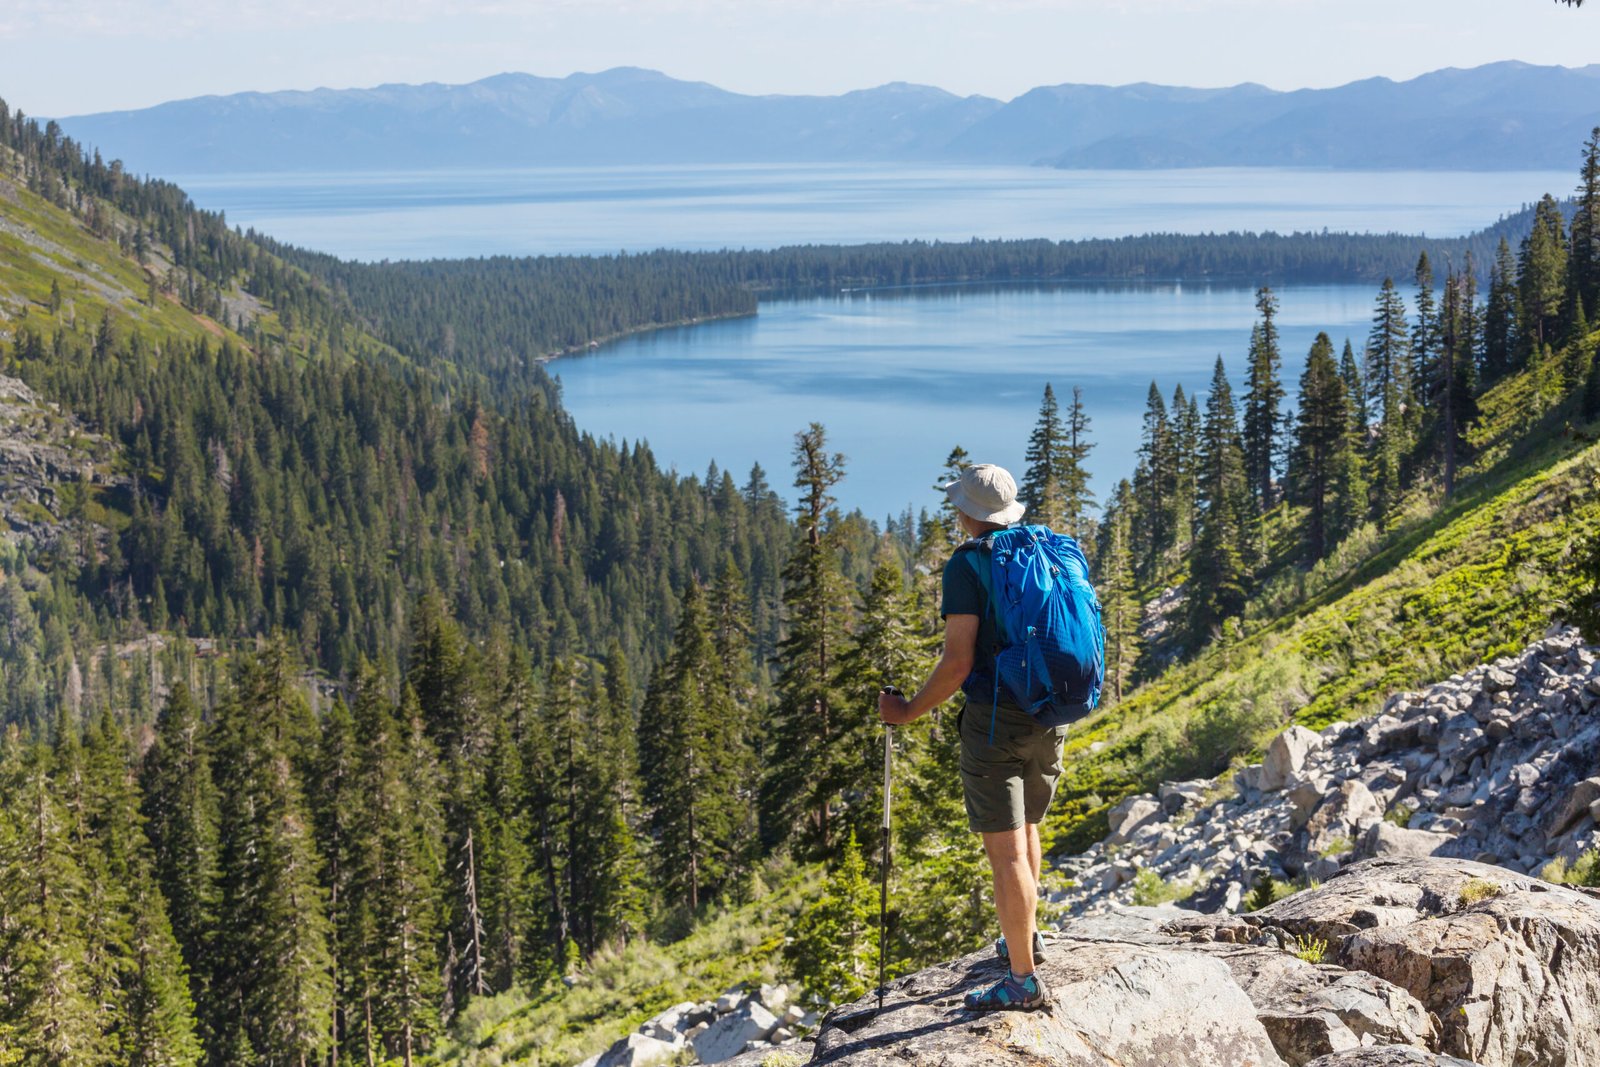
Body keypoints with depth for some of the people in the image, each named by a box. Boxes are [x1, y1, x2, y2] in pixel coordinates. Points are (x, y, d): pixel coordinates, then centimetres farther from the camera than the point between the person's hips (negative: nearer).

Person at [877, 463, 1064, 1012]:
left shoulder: (967, 565, -12)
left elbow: (958, 663, -17)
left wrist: (909, 711, -6)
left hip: (994, 720, -7)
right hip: (1050, 718, 7)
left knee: (1005, 850, -3)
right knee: (1026, 829, 25)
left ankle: (1024, 980, 0)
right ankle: (1024, 935, 43)